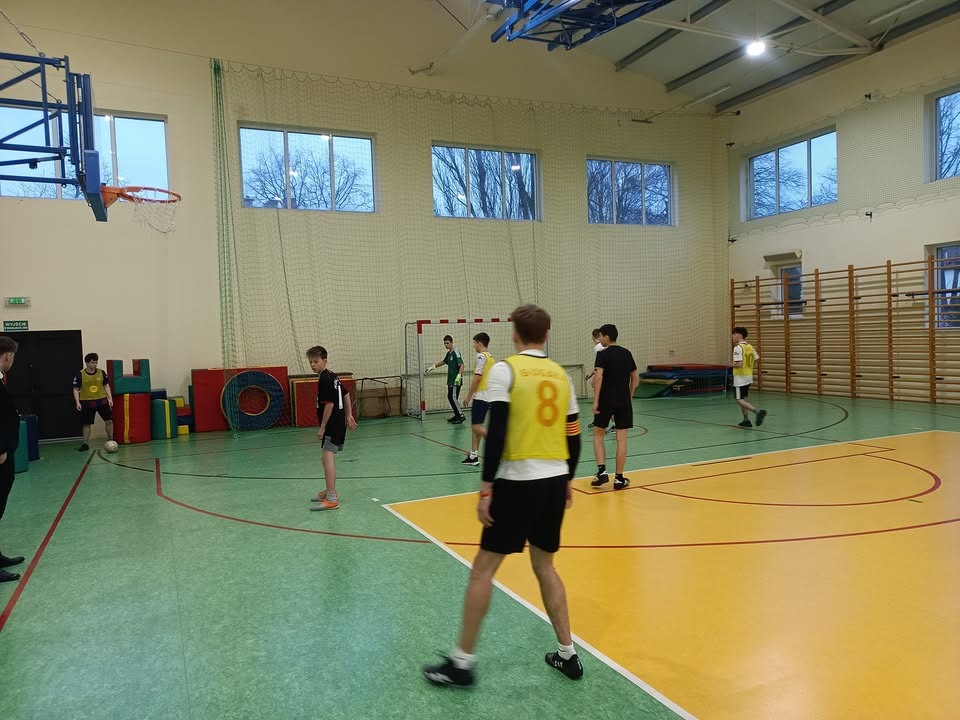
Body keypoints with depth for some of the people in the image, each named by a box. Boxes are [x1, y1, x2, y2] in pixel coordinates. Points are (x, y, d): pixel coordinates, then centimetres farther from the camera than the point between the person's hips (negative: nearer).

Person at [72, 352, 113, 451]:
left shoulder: (101, 373, 2)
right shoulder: (80, 375, -6)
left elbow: (106, 386, 10)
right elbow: (76, 389, -2)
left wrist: (110, 398, 1)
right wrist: (78, 402, -11)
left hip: (102, 400, 2)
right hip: (87, 402, -2)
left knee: (109, 420, -3)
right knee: (86, 424, 6)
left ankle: (110, 441, 11)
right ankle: (85, 443, 18)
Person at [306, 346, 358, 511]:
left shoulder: (324, 379, -16)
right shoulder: (332, 375, 13)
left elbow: (329, 403, -22)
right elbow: (346, 395, 22)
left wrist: (322, 427, -17)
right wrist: (349, 416, 23)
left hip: (333, 423, -11)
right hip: (339, 422, 11)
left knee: (327, 457, -17)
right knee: (327, 457, 21)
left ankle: (331, 499, -22)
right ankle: (330, 491, 34)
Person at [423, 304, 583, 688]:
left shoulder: (504, 370, -8)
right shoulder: (561, 374, 8)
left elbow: (497, 433, -14)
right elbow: (573, 437, 12)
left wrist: (486, 488, -10)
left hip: (518, 482, -6)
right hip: (555, 481, 6)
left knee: (483, 568, 5)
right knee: (545, 566, 20)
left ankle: (462, 662, 14)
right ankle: (567, 654, 27)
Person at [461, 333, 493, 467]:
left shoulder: (481, 356, -12)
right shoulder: (491, 357, 15)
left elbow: (477, 378, -18)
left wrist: (468, 397, -12)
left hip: (480, 396, -9)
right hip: (487, 395, 9)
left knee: (476, 426, -9)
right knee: (475, 426, 12)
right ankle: (474, 455, 14)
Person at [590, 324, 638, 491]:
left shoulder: (603, 354, -6)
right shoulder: (626, 353, 9)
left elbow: (599, 377, -17)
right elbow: (635, 378, 13)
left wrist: (595, 401, -16)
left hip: (606, 399, -3)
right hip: (624, 400, 3)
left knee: (598, 434, 13)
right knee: (621, 439, 4)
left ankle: (602, 471, 0)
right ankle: (619, 478, 7)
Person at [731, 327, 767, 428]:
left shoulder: (738, 348, -17)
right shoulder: (750, 347, 8)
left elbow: (739, 364, -25)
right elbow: (756, 360, 15)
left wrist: (732, 364, -7)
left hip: (740, 377, -8)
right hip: (749, 376, 9)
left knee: (739, 400, -3)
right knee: (743, 398, 18)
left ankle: (758, 411, -18)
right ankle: (746, 420, 18)